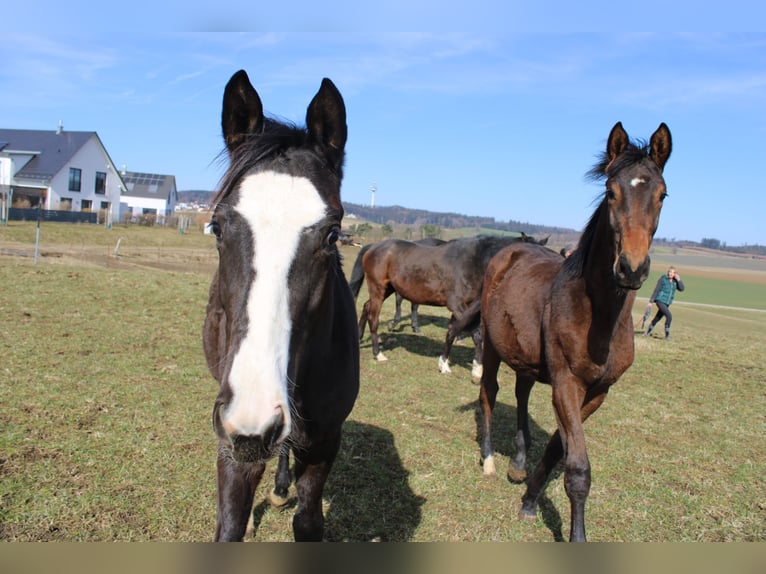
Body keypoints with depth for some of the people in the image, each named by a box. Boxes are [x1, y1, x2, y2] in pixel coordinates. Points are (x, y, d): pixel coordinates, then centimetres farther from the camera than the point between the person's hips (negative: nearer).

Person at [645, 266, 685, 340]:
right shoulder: (663, 279, -9)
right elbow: (656, 290, -10)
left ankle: (648, 332, 30)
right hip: (660, 301, -6)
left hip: (667, 303, 6)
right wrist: (651, 301, -11)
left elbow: (681, 288, -3)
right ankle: (667, 335, -8)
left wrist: (679, 280, -13)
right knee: (669, 316, -19)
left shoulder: (674, 281, 6)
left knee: (658, 318, 14)